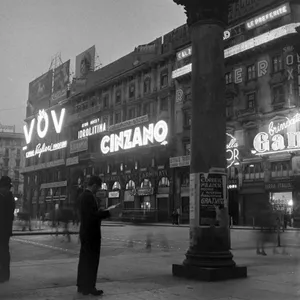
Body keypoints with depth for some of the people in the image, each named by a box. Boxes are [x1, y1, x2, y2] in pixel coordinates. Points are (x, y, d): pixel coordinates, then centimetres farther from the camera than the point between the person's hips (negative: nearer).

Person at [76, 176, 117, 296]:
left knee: (84, 260, 15)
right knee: (92, 261, -1)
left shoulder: (84, 195, 12)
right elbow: (93, 215, -24)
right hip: (91, 233, -10)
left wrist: (105, 210, 12)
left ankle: (82, 286, 23)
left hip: (85, 232, 10)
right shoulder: (89, 196, -19)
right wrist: (109, 212, -17)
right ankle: (89, 287, 6)